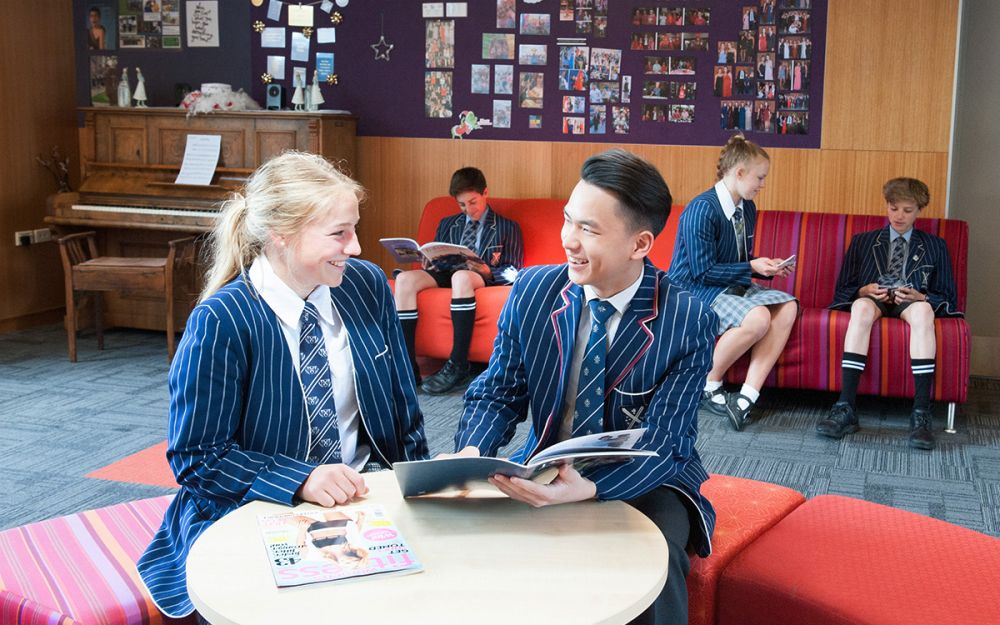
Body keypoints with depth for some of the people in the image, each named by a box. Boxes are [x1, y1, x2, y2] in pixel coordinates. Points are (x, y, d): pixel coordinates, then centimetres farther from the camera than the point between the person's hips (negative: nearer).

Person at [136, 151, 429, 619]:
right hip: (250, 512, -5)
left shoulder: (367, 285, -1)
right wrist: (301, 481, -25)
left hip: (364, 492, 5)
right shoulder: (222, 322, -16)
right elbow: (196, 456, -12)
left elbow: (401, 404, 11)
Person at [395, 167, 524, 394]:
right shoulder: (447, 224, 27)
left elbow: (512, 272, 5)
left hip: (484, 280, -4)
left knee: (461, 276, -41)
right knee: (405, 279, -27)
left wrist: (488, 272, -17)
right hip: (446, 274, 4)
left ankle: (458, 366, -40)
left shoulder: (508, 228, 14)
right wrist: (431, 263, -1)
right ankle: (407, 366, -34)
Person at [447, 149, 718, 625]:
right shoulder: (531, 290, -6)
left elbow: (665, 443, -18)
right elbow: (498, 393, 1)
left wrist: (588, 489, -37)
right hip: (544, 471, 3)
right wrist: (470, 453, -22)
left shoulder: (689, 321, -16)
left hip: (641, 484, -3)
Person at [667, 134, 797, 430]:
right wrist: (752, 267, -16)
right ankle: (709, 387, -9)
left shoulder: (747, 208, 9)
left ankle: (747, 396, -21)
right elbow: (703, 272, -19)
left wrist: (766, 266, 1)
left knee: (787, 306, -15)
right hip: (694, 289, -9)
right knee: (758, 317, -32)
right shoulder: (702, 209, -19)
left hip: (731, 285, 9)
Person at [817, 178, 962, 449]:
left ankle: (921, 414, -45)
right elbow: (843, 288, 16)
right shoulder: (862, 241, 23)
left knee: (923, 310, -39)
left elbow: (946, 297, 14)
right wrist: (864, 291, -6)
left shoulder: (935, 246, 22)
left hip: (913, 302, 0)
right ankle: (845, 409, -46)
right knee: (862, 307, -39)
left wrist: (920, 297, -8)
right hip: (872, 299, 0)